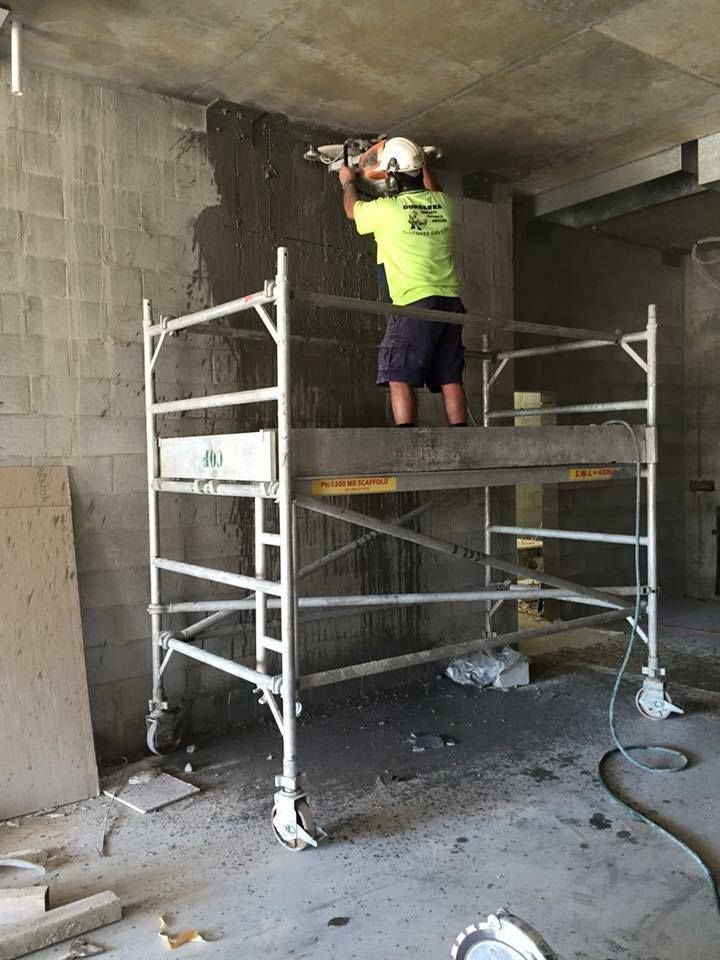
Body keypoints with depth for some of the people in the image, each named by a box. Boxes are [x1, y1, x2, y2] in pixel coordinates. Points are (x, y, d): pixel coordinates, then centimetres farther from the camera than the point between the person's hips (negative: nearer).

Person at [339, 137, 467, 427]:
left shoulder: (386, 209, -4)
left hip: (413, 304, -6)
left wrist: (348, 182, 39)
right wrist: (422, 163, 52)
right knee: (450, 378, 6)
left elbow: (352, 209, 19)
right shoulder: (441, 204, 10)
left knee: (399, 378, -5)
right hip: (450, 300, 6)